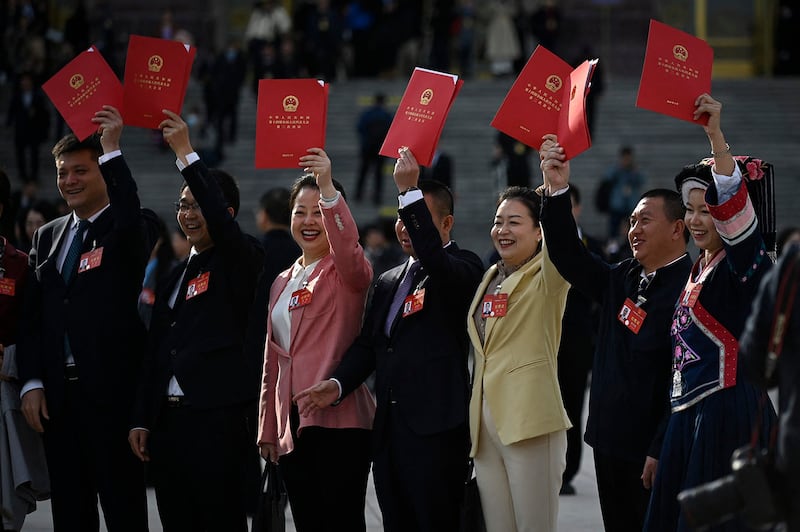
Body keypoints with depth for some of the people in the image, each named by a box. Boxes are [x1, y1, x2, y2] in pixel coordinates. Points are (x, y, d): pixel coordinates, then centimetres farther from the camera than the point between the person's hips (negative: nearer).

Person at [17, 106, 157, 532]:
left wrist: (112, 149, -25)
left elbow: (132, 222, -27)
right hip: (57, 396, 6)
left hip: (113, 394, -5)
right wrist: (31, 383, 3)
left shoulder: (130, 230, -1)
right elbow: (32, 318, 14)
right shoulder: (47, 237, 15)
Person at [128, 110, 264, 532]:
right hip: (168, 418, 7)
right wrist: (141, 419, 14)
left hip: (217, 418, -7)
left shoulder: (240, 261, 0)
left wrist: (186, 154, -23)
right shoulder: (176, 275, 20)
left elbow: (220, 219, -22)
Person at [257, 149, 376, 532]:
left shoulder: (346, 271, 0)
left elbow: (347, 248, -25)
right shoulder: (283, 283, 19)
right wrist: (267, 428, 19)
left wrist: (328, 188, -37)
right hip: (291, 428, 7)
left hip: (339, 420, -7)